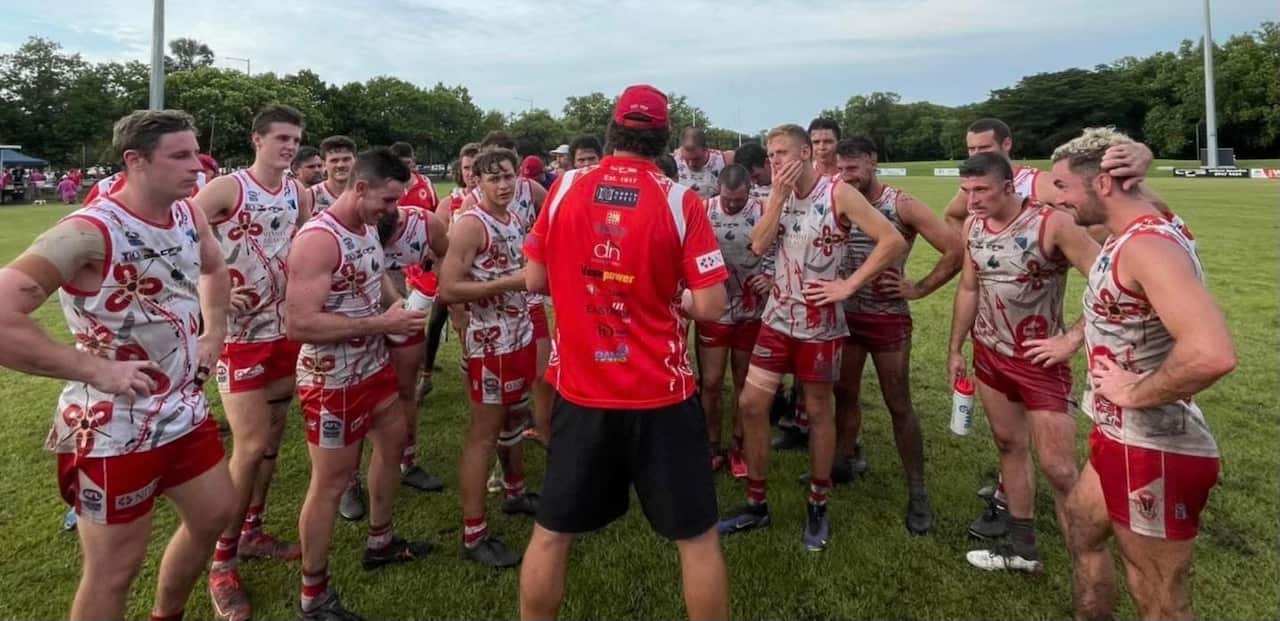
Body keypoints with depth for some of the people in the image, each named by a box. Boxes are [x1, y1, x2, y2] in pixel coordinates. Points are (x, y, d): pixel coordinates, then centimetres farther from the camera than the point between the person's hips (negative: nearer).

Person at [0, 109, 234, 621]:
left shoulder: (190, 215, 0)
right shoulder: (88, 233, -24)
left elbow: (213, 270, 21)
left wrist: (214, 331, 9)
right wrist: (96, 369, -28)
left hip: (185, 411, 8)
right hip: (114, 430, -8)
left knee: (215, 515, 22)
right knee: (115, 570, 8)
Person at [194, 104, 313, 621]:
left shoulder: (299, 195, 6)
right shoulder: (225, 189, -12)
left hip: (285, 329, 6)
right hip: (239, 333, -6)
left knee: (272, 440, 14)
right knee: (251, 447, -8)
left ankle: (252, 533, 32)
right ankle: (222, 562, 10)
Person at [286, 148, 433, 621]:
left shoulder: (368, 228, 4)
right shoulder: (317, 239, -25)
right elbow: (300, 324, -31)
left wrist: (401, 306, -1)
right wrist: (382, 323, -29)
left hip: (372, 366, 10)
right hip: (332, 380, -10)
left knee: (393, 442, 23)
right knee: (331, 481, 0)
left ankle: (379, 543, 44)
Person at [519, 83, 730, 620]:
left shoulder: (564, 189, -2)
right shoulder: (680, 202, -9)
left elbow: (535, 280, 6)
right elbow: (710, 306, -11)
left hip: (579, 391, 3)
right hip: (660, 393, -2)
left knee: (551, 532, 18)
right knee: (697, 537, 14)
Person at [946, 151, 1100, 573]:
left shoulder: (1051, 224, -21)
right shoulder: (972, 227, -1)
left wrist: (1071, 340, -20)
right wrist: (955, 350, 12)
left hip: (1040, 358, -6)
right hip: (990, 353, 6)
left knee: (1058, 469, -5)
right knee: (1009, 445, 16)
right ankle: (1022, 548, 31)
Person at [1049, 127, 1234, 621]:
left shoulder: (1147, 246, -24)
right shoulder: (1129, 237, 7)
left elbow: (1212, 354, -37)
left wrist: (1135, 393, -23)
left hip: (1153, 452, -10)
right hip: (1123, 438, 10)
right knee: (1082, 529, 29)